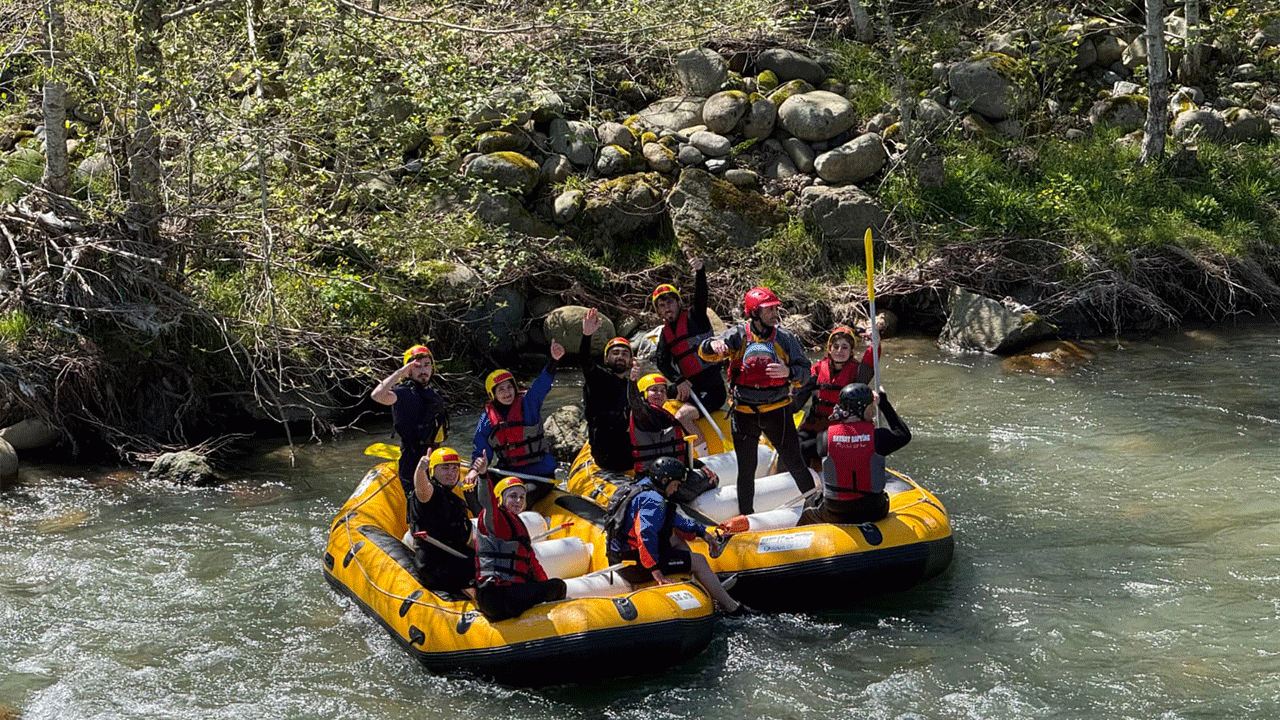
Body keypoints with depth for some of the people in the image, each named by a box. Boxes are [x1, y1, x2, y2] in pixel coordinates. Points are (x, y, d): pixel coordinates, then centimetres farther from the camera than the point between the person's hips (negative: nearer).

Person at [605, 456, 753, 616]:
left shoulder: (642, 490, 15)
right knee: (698, 561, -3)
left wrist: (703, 532, 26)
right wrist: (656, 571, -33)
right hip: (636, 566, -11)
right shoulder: (653, 501, -19)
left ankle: (713, 587, 24)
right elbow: (646, 535, -34)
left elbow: (674, 519, 26)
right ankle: (732, 608, 3)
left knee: (675, 536, 25)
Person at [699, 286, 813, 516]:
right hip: (744, 412, 0)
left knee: (795, 464, -1)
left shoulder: (785, 339, 0)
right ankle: (746, 517, 23)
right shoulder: (738, 335, -2)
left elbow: (805, 372, 0)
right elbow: (705, 352, -10)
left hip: (777, 410, 0)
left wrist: (789, 372, -22)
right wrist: (713, 345, -33)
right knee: (746, 470, 10)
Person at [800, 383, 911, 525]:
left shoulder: (825, 437, -13)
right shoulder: (878, 436, -14)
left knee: (809, 505, 33)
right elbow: (904, 434, 6)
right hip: (873, 514, 1)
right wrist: (884, 404, 14)